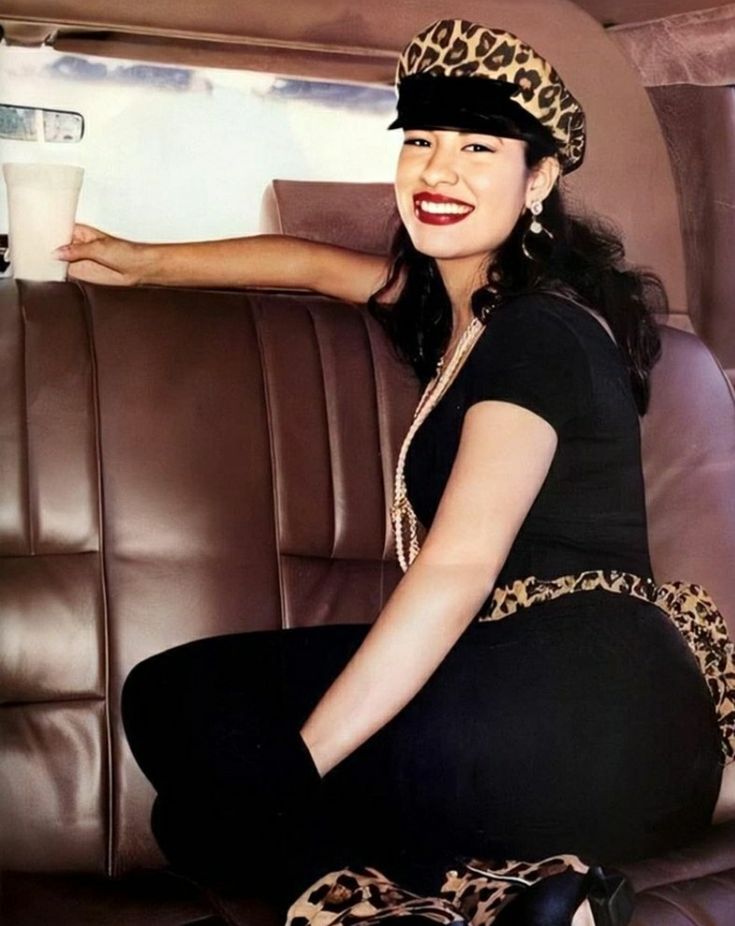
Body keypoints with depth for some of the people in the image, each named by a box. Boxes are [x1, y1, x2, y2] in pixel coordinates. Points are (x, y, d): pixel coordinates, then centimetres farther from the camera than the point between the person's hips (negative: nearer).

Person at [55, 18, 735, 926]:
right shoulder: (455, 300, 17)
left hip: (581, 698, -9)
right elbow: (315, 262, 33)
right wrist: (142, 261, 39)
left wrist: (289, 770, -22)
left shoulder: (540, 333, -11)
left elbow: (457, 568, -21)